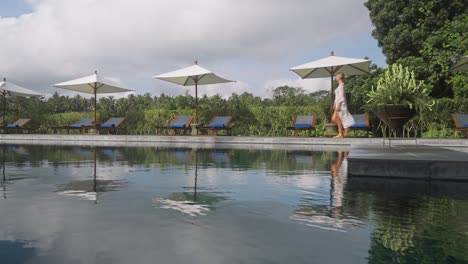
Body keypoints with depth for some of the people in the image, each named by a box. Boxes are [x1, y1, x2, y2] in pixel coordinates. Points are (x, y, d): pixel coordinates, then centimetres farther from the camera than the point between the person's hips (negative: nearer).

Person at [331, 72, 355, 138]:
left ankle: (340, 134, 2)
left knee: (338, 119, -5)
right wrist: (335, 104, 24)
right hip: (338, 104, 10)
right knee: (333, 119, 9)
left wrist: (338, 106, -22)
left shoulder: (341, 85, -11)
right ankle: (346, 128, 12)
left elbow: (341, 97, -18)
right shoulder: (340, 85, 17)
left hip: (340, 104, -10)